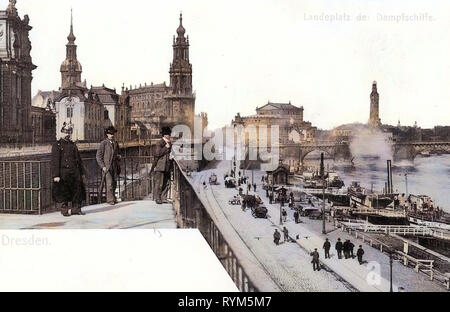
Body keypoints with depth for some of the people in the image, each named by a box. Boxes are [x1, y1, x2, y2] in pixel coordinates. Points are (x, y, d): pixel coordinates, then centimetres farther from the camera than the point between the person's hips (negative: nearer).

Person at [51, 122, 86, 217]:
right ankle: (64, 209, 12)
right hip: (63, 173, -5)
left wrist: (82, 172, 16)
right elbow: (55, 161, -9)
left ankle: (76, 209, 15)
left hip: (74, 172, 5)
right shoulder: (57, 145, -3)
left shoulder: (73, 145, 15)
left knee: (77, 190, 5)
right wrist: (56, 175, -16)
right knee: (62, 192, 0)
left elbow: (78, 159, 19)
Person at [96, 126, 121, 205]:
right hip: (106, 167, -6)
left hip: (114, 167, 6)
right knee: (109, 183, -13)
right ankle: (110, 199, -10)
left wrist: (118, 157, 9)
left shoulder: (116, 143, 15)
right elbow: (98, 156, -5)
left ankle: (113, 198, 14)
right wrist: (103, 166, -11)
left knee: (114, 183, 5)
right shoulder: (103, 143, -2)